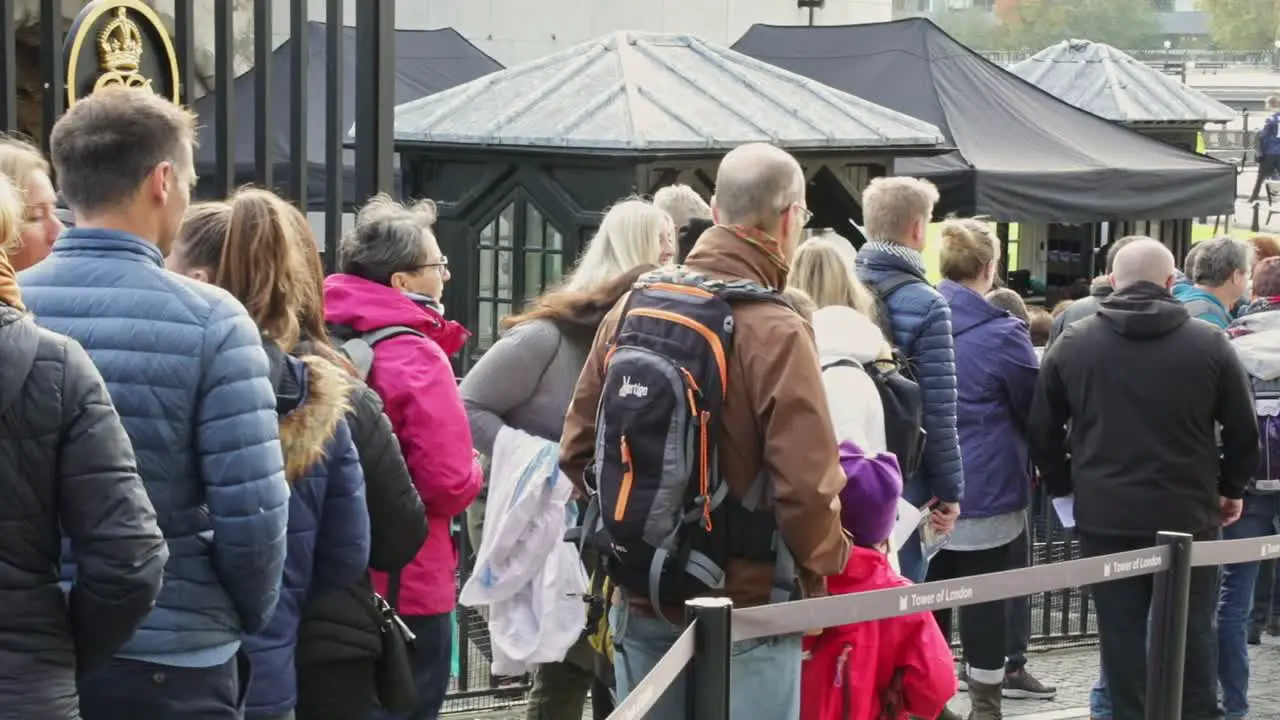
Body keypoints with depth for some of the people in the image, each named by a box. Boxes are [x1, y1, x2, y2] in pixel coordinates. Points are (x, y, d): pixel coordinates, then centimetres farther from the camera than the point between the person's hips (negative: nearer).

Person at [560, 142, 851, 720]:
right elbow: (805, 487, -22)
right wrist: (826, 560, -2)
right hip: (744, 611, -5)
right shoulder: (774, 332, -18)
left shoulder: (631, 312, 0)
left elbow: (578, 450, 6)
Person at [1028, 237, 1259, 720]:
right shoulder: (1209, 343, -4)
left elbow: (1043, 432, 5)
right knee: (1192, 635, 10)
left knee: (1121, 634, 7)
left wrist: (1064, 487, 19)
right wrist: (1231, 488, 16)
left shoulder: (1071, 344, 0)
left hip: (1105, 516, 1)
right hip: (1188, 515, -1)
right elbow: (1244, 429, 1)